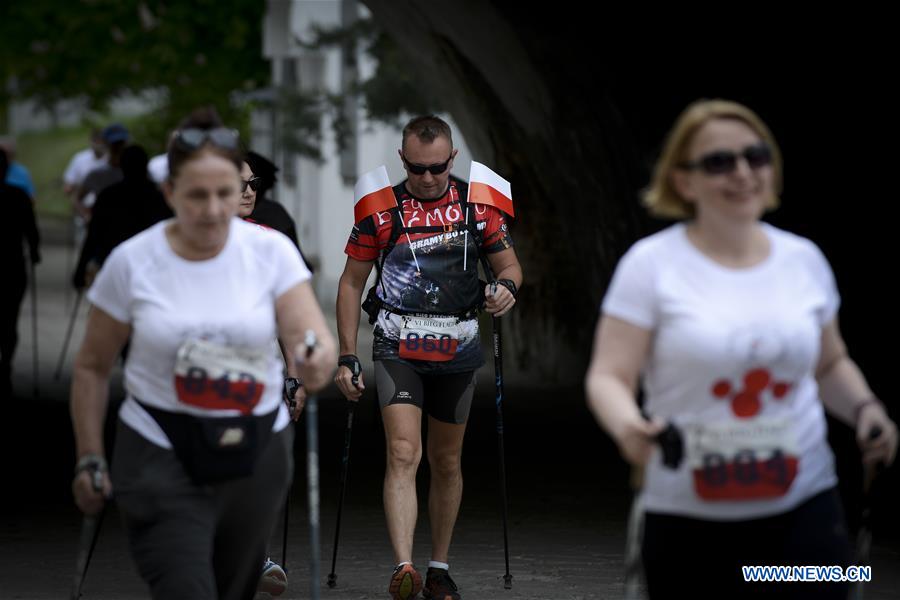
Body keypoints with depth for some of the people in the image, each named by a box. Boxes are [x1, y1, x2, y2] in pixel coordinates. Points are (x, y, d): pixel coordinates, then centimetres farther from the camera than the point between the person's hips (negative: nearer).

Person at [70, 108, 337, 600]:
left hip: (256, 451, 3)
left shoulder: (271, 251, -6)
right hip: (161, 455, -2)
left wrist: (318, 360, -40)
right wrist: (89, 459, 0)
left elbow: (313, 335, -17)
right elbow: (92, 367, 3)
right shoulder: (131, 262, -8)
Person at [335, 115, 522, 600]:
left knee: (446, 463, 13)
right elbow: (351, 283, 3)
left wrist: (506, 286, -14)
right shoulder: (381, 209, -3)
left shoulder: (476, 205, 2)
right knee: (404, 454, -18)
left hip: (457, 350, 3)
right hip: (397, 348, -3)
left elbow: (509, 264, 11)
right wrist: (347, 357, -2)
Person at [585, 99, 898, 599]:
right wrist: (628, 425, -30)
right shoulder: (652, 263, -3)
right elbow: (608, 376, -7)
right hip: (688, 517, -2)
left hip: (804, 506, 2)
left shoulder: (804, 258, 9)